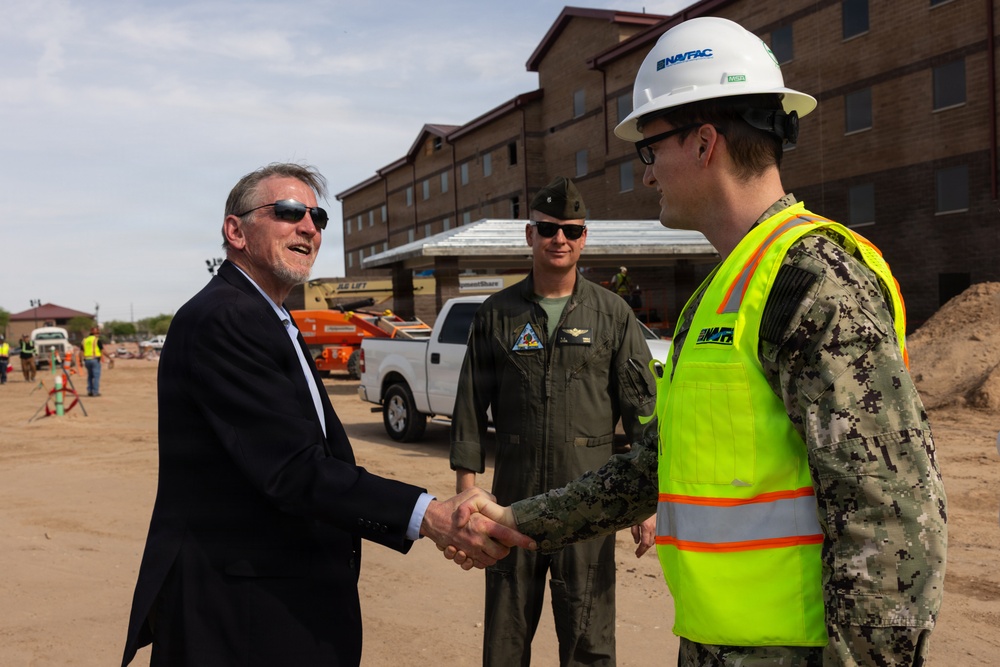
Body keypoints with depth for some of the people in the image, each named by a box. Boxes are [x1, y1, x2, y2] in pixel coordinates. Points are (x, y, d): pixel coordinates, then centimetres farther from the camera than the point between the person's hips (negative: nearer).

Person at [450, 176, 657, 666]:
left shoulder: (612, 314, 3)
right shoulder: (497, 313, 5)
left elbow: (642, 406, 2)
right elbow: (472, 405, 5)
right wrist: (466, 488, 1)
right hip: (515, 497, 1)